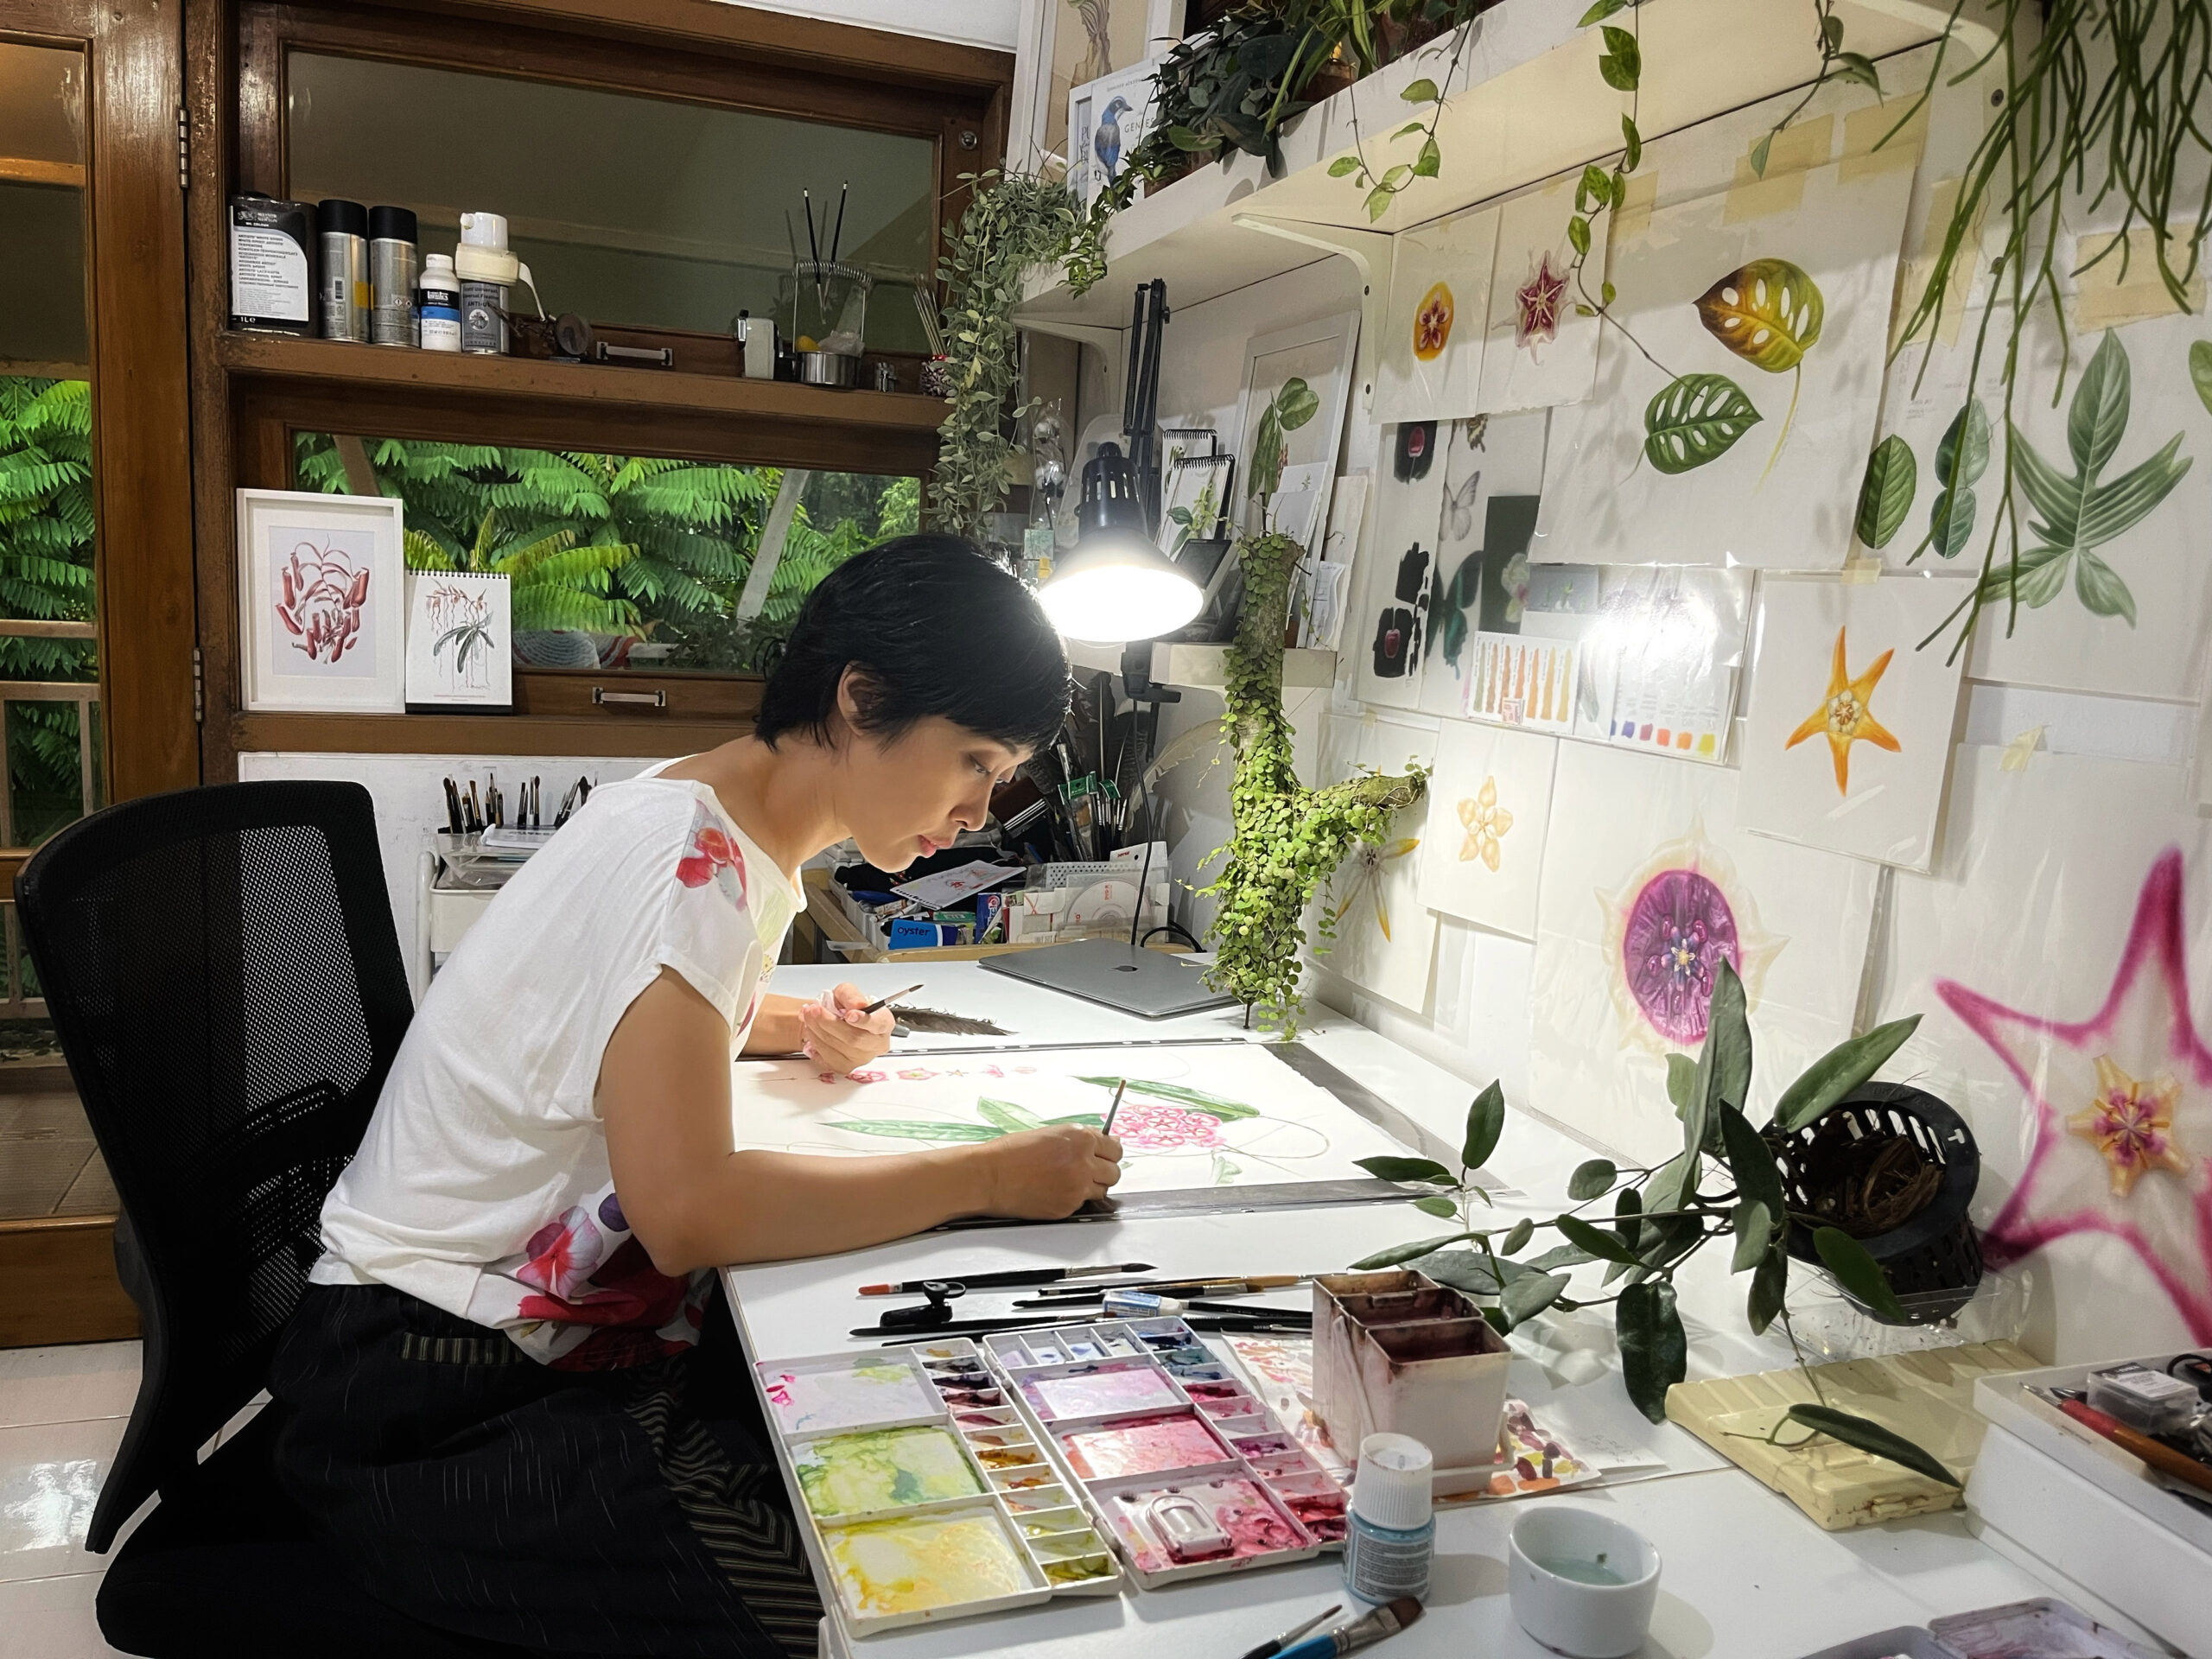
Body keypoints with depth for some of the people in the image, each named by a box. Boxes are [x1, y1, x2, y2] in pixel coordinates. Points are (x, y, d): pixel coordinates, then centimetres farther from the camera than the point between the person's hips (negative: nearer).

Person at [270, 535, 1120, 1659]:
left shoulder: (740, 834, 4)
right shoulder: (687, 867, -23)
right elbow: (689, 1209, -32)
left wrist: (801, 1028, 6)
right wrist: (991, 1175, -25)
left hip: (559, 1324, 9)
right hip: (428, 1401, -9)